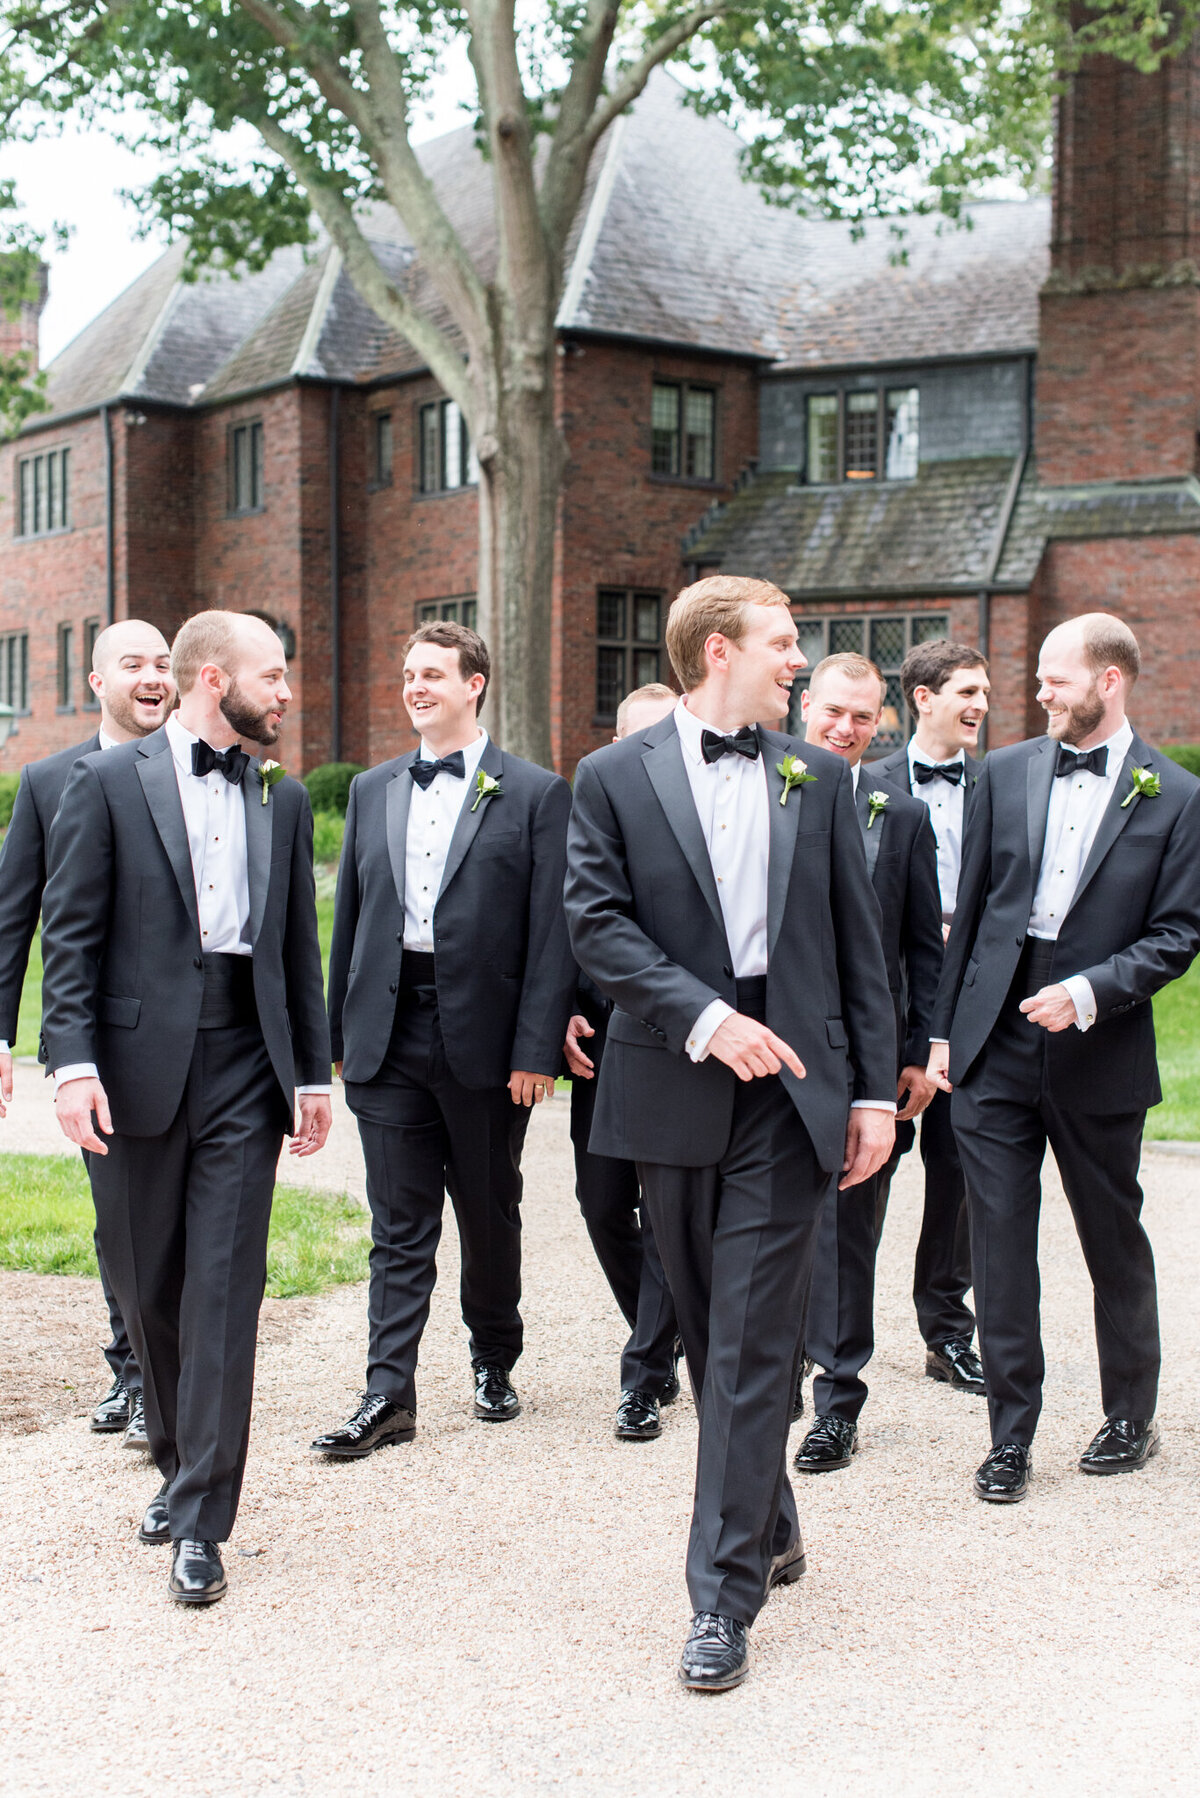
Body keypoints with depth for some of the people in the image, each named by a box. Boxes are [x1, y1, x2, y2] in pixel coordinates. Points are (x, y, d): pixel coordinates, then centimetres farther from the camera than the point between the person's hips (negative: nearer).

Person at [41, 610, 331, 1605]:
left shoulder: (284, 797, 12)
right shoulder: (107, 781, 1)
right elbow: (71, 933, -4)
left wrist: (313, 1072, 10)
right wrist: (73, 1060, -13)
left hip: (244, 1069, 2)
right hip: (138, 1065, -2)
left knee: (224, 1288, -3)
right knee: (145, 1282, 11)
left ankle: (200, 1521, 2)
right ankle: (180, 1462, 33)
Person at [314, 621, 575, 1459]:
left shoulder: (536, 794, -2)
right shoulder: (372, 790, 12)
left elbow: (552, 934, -6)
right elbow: (351, 914, 13)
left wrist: (536, 1049, -12)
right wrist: (340, 1031, 7)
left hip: (483, 1036, -3)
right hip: (388, 1035, 3)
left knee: (490, 1212, 12)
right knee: (399, 1224, 4)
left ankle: (495, 1361, 32)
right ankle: (389, 1395, 6)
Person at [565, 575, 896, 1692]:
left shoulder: (818, 780, 8)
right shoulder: (613, 779, 2)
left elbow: (859, 943, 8)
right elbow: (596, 923, -7)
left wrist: (875, 1089, 3)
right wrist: (704, 1016, -19)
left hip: (790, 1084, 0)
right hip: (673, 1088, 0)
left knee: (752, 1342, -4)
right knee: (711, 1335, 13)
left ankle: (724, 1595, 1)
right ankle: (768, 1527, 34)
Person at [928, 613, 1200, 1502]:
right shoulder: (1007, 772, 6)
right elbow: (970, 908, 8)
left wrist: (1087, 992, -18)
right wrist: (944, 1030, 7)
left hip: (1100, 1054, -2)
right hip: (995, 1045, 2)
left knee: (1115, 1243, 13)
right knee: (1001, 1245, 3)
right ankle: (1011, 1436, 14)